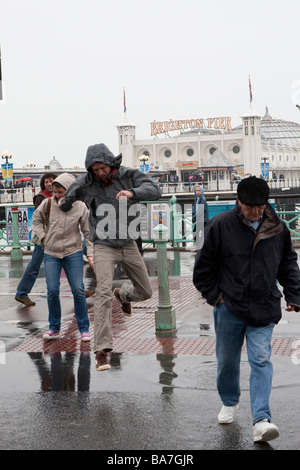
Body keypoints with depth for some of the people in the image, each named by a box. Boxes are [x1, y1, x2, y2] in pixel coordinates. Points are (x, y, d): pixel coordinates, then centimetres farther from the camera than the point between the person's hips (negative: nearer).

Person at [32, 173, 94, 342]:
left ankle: (84, 329, 7)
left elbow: (88, 232, 1)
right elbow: (37, 219, 17)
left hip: (73, 253, -1)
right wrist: (43, 236, 5)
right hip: (51, 253, 1)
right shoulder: (48, 204, -3)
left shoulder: (81, 207, -6)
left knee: (78, 290, -4)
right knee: (52, 290, -5)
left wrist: (90, 254, -4)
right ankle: (54, 328, 12)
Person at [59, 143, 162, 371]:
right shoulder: (84, 183, -8)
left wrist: (132, 192, -32)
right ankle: (102, 350, -22)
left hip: (129, 245, 3)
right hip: (104, 247, -3)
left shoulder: (128, 175, -6)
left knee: (145, 292, 13)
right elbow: (65, 204, 9)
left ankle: (123, 294, 51)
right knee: (104, 292, -22)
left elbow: (155, 190, -20)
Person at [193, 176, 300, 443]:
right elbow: (204, 264, 2)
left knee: (261, 360, -9)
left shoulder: (278, 229, 1)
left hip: (263, 310, 1)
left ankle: (261, 420, -12)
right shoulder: (221, 225, -8)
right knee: (227, 359, 13)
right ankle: (230, 402, 38)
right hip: (229, 307, 0)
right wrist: (213, 294, -1)